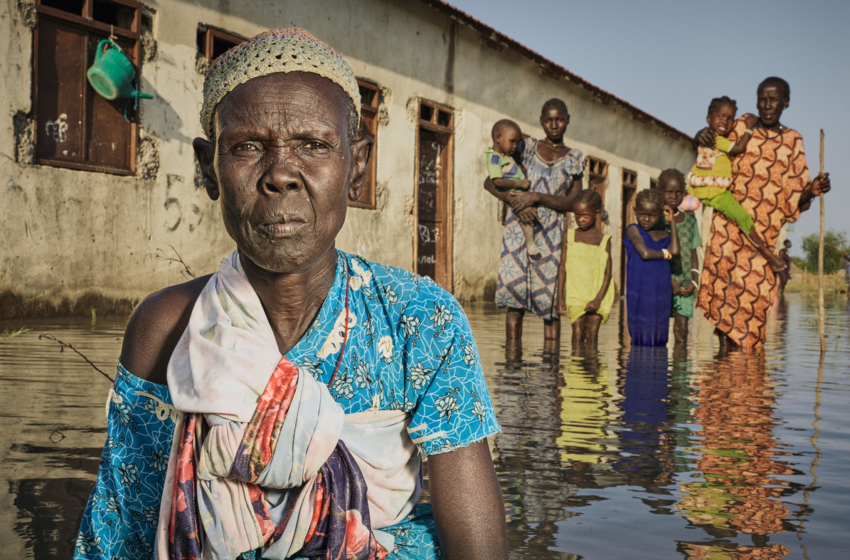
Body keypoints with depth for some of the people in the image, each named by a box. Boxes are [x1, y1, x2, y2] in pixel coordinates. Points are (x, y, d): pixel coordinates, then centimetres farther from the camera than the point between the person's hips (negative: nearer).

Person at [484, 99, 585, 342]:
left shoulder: (575, 158, 11)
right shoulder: (526, 147, 10)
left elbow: (572, 203, 0)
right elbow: (490, 181, 6)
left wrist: (537, 197, -12)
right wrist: (514, 201, -11)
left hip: (552, 236, 0)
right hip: (518, 230, 0)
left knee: (551, 303, -1)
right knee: (514, 302, -5)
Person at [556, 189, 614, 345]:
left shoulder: (604, 240, 3)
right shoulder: (569, 236, 4)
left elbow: (607, 273, 0)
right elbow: (562, 268, 3)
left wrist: (598, 299, -10)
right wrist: (560, 297, -1)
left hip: (597, 298, 0)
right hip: (575, 296, 0)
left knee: (592, 336, 3)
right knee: (578, 333, -6)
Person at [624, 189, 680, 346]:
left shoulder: (664, 236, 13)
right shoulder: (633, 230, 0)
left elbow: (675, 252, -7)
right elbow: (645, 253, -13)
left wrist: (672, 222, 1)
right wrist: (665, 254, 5)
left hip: (661, 292, 4)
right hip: (639, 291, -4)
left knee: (659, 335, 4)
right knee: (641, 334, -3)